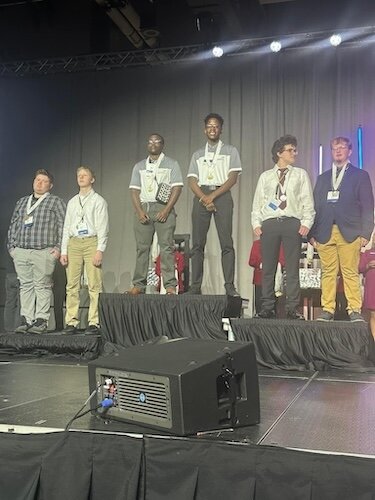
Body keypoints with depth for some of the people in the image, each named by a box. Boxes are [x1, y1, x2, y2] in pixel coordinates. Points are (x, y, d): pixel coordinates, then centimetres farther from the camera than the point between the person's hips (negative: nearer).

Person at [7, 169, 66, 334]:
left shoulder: (56, 202, 6)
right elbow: (13, 225, 23)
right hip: (20, 252, 5)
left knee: (42, 286, -5)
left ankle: (41, 321, -2)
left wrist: (59, 247, -9)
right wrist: (11, 246, 14)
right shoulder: (21, 202, 22)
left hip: (43, 252, -5)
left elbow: (64, 225, -2)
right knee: (25, 285, 5)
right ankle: (26, 320, 9)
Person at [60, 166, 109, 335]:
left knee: (94, 285, -7)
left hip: (91, 242, -4)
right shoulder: (72, 202, 19)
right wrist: (63, 251, 9)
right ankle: (71, 322, 5)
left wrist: (100, 250, -12)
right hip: (74, 243, 5)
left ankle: (94, 323, -5)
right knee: (72, 285, 2)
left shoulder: (98, 201, 4)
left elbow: (102, 227, -3)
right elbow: (66, 227, 17)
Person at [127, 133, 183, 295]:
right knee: (142, 247, 0)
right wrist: (139, 211, -4)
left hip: (163, 208, -3)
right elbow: (134, 190, 12)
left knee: (166, 247, -9)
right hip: (143, 208, 3)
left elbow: (177, 188, 0)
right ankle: (139, 285, 2)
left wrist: (166, 210, -12)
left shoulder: (171, 164, 10)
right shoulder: (139, 166, 19)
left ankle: (170, 285, -9)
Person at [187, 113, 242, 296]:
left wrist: (213, 196, -10)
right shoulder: (197, 154, 19)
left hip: (222, 196, -2)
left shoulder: (230, 151, 12)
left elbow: (233, 178, 0)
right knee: (198, 244, -1)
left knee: (226, 243, -9)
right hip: (201, 197, 3)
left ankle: (229, 286, -10)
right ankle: (195, 286, 1)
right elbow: (192, 181, 8)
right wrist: (204, 198, -10)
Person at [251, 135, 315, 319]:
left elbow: (308, 202, 8)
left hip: (293, 223, -1)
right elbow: (257, 202, 12)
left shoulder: (301, 175, 13)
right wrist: (256, 223, 0)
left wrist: (306, 223, -5)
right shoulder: (265, 176, 15)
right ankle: (267, 308, 8)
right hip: (269, 223, 1)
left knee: (292, 268, -1)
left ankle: (292, 309, 4)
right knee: (268, 268, 2)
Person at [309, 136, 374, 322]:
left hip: (349, 233, -3)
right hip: (325, 233, 3)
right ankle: (327, 310, 5)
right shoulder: (322, 178, 20)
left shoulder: (360, 176, 11)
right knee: (328, 273, 1)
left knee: (351, 273, -4)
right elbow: (315, 206, 14)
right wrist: (312, 233, 4)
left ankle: (354, 311, 1)